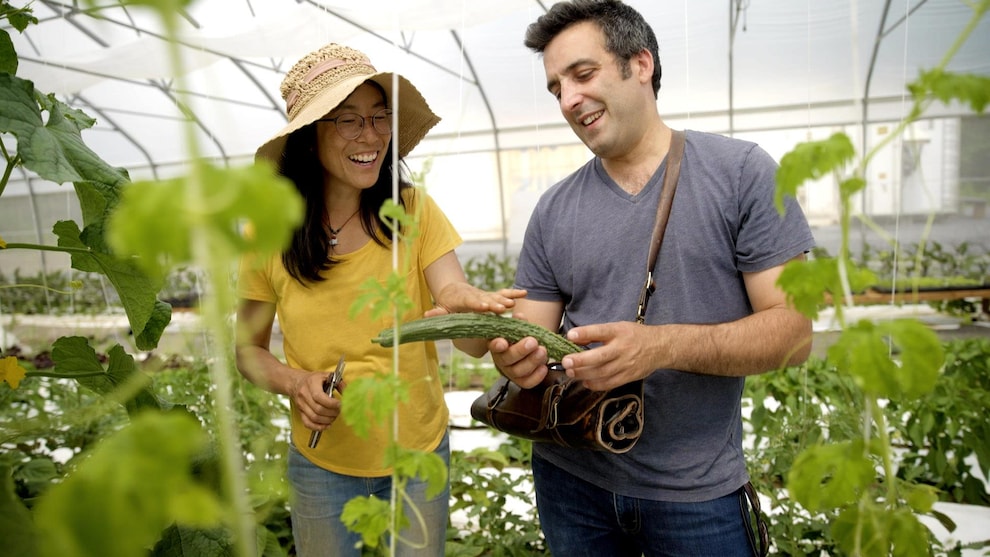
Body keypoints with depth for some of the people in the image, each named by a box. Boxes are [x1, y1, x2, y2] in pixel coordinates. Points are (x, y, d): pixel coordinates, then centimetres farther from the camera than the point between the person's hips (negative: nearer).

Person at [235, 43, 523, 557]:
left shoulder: (415, 212, -13)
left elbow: (472, 343, -20)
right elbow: (248, 349, 0)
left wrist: (468, 307, -42)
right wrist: (294, 382, -20)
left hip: (419, 454, 0)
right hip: (321, 462, 1)